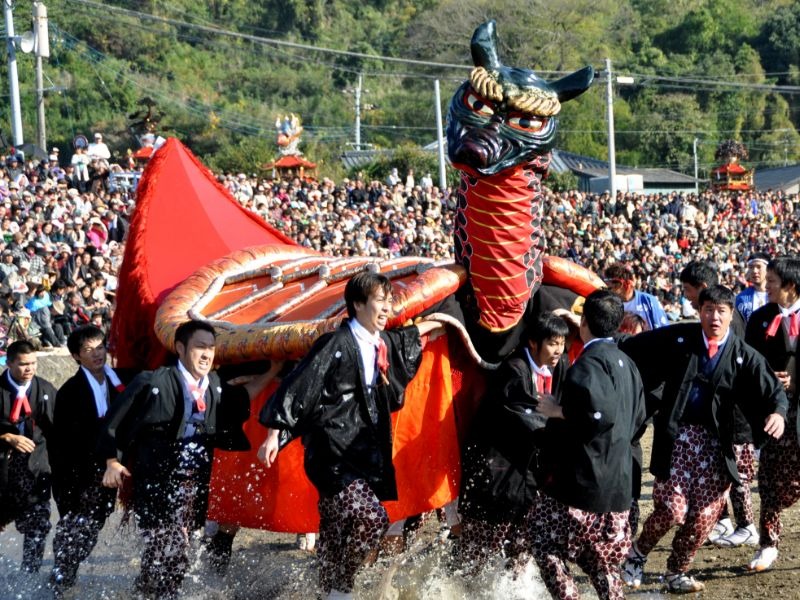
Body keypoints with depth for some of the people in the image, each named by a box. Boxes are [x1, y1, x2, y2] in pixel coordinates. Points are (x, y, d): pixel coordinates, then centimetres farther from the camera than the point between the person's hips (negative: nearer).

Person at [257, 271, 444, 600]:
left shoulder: (383, 344, 12)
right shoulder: (336, 344, -11)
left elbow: (404, 339, 38)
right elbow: (298, 387, -12)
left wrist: (429, 326, 51)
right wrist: (275, 433, -15)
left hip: (364, 451, 8)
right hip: (333, 452, -8)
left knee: (337, 531, 10)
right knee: (370, 517, -21)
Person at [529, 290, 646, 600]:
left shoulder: (589, 362, -14)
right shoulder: (625, 363, 13)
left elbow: (599, 412, -30)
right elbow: (637, 417, 20)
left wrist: (559, 412, -18)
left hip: (583, 478, -8)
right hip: (618, 481, 8)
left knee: (544, 541, 1)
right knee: (601, 559, 16)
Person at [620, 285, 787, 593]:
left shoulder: (743, 355, -1)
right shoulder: (679, 338, -4)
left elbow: (773, 390, -5)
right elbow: (631, 349, 0)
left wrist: (778, 413, -26)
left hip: (715, 441, 2)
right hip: (676, 433, -2)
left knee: (705, 514, 3)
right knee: (673, 509, -10)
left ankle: (677, 571, 24)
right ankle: (637, 553, 18)